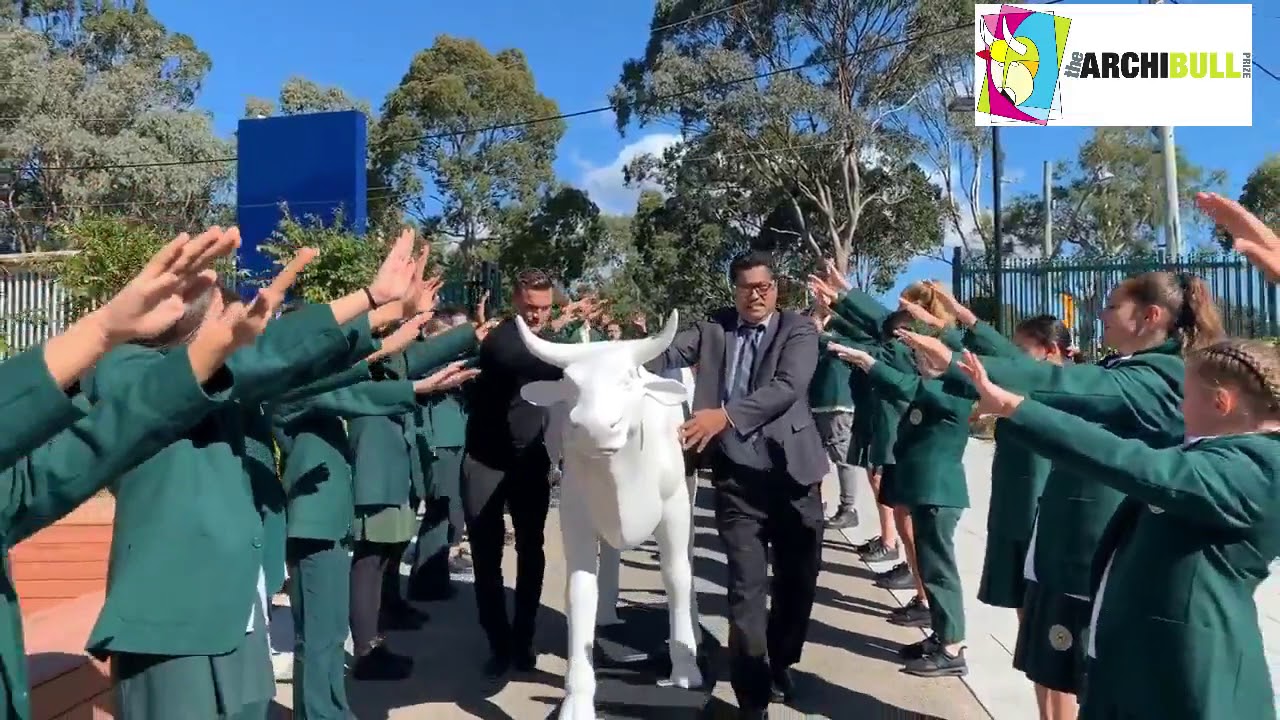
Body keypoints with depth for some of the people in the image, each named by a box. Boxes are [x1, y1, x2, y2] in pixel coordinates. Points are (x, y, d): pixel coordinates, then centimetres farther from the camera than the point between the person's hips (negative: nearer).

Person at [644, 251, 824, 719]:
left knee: (798, 579, 14)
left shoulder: (799, 329, 0)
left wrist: (726, 415, -29)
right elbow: (668, 352, -9)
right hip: (737, 476, 0)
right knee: (747, 587, -1)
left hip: (792, 471, 1)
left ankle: (779, 665, 40)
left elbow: (788, 386, -17)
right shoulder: (713, 329, 7)